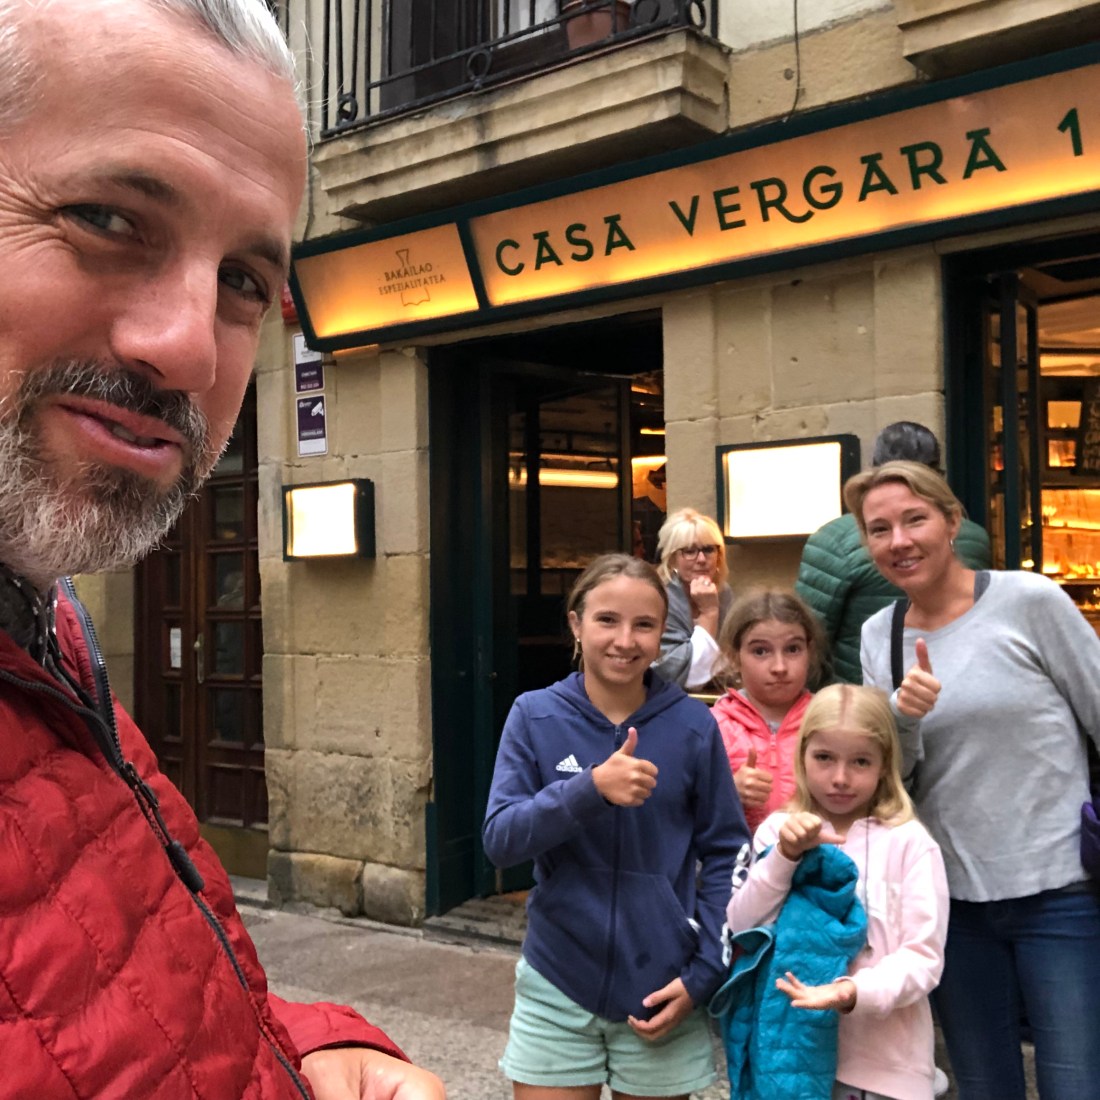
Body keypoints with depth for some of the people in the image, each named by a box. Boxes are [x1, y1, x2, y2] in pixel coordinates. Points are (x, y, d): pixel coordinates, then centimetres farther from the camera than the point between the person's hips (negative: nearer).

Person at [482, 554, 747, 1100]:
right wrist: (591, 788, -26)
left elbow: (725, 853, -1)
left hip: (659, 989, 0)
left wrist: (702, 974, -7)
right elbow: (500, 840, -11)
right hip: (556, 986, 0)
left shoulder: (692, 725, -7)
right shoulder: (535, 716, -6)